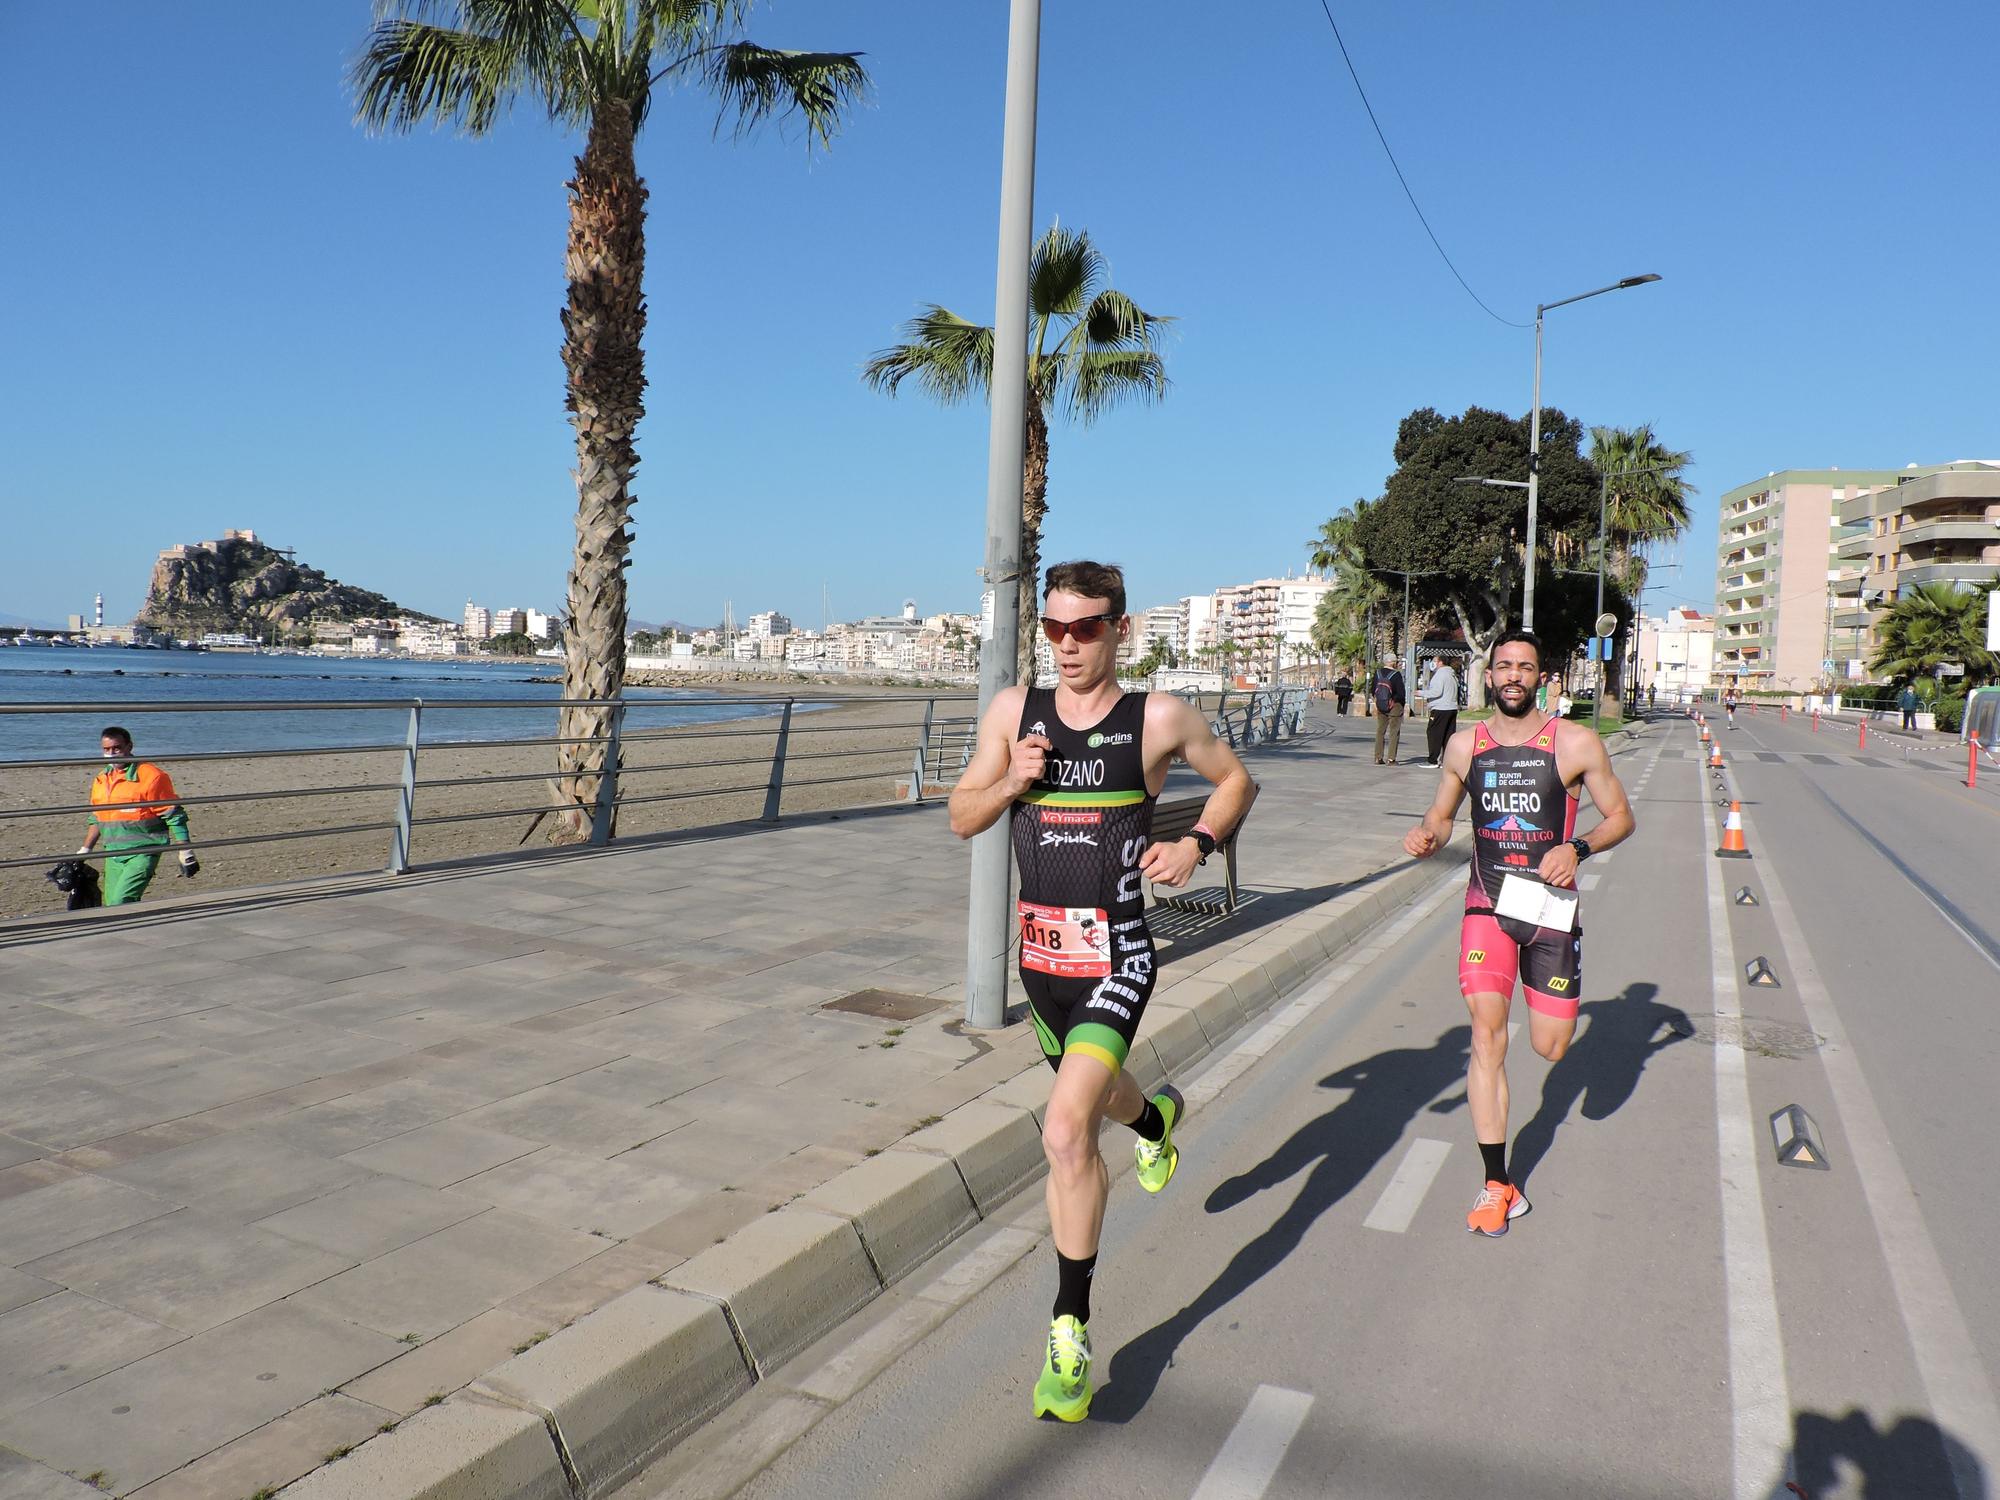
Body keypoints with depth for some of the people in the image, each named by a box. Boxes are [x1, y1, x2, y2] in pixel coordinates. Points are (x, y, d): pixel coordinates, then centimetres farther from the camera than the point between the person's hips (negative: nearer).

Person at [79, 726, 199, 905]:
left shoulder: (151, 777, -10)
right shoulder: (101, 780, 12)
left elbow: (174, 816, -9)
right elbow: (96, 819, 26)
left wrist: (185, 853, -12)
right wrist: (84, 850, 23)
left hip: (143, 853, -7)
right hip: (113, 855, 7)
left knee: (121, 901, -20)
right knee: (111, 904, 6)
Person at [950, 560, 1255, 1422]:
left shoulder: (1159, 720, -7)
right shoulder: (1014, 711, 0)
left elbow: (1236, 780, 9)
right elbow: (961, 819, 5)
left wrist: (1196, 845, -8)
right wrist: (1012, 781, -15)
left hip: (1116, 959, -5)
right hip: (1040, 954, 5)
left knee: (1065, 1132, -18)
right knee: (1098, 1097, 27)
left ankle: (1070, 1329, -2)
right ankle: (1156, 1118, 65)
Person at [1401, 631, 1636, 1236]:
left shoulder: (1575, 743, -5)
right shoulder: (1464, 745, 2)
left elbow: (1621, 816, 2)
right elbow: (1442, 814, 14)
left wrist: (1577, 849, -18)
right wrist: (1426, 836, -10)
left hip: (1549, 904, -1)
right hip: (1487, 903, 1)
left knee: (1550, 1046, 3)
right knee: (1487, 1031, -13)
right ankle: (1497, 1184, -6)